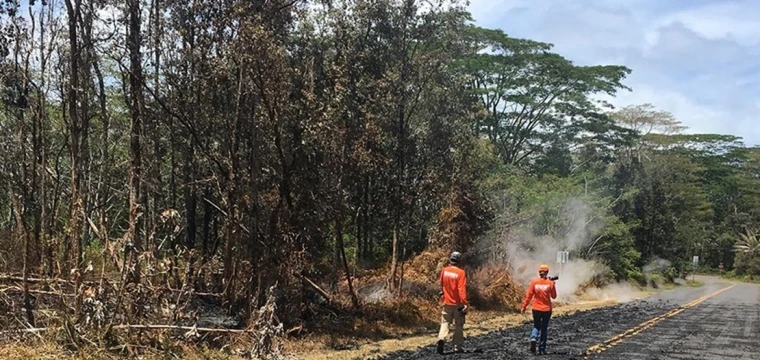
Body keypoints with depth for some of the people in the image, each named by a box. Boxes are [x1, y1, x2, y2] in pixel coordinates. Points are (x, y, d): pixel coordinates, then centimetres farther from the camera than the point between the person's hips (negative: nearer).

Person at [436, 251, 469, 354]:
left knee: (445, 322, 7)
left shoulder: (444, 270, -3)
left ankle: (441, 339, -18)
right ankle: (457, 347, 12)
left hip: (447, 302, 3)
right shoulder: (461, 272, -15)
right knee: (459, 325, 9)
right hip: (458, 303, -3)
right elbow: (462, 289, -20)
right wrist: (465, 303, -20)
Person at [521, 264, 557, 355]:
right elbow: (554, 296, 3)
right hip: (547, 309, 0)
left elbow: (529, 295, -5)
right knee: (544, 329, 12)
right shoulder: (550, 283, -7)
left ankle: (533, 338, -15)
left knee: (536, 326, 16)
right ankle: (542, 349, 13)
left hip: (536, 309, 1)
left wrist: (524, 306, 2)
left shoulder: (534, 282, -6)